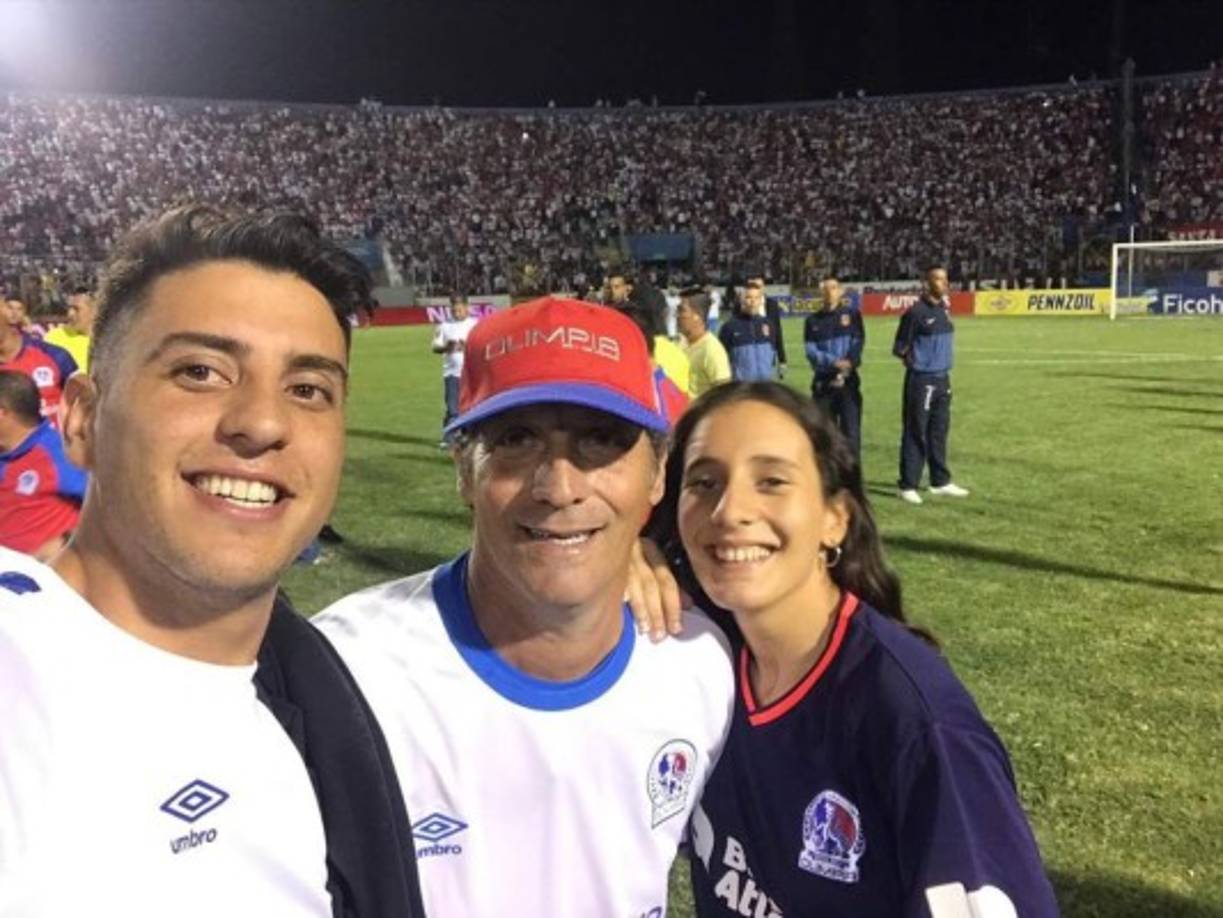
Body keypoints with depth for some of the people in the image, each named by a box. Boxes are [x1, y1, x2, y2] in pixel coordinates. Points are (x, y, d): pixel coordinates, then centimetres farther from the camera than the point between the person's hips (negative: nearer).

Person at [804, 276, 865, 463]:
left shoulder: (852, 315, 8)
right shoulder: (813, 321, 9)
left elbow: (858, 343, -2)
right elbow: (811, 351, -3)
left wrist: (849, 363, -21)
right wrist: (834, 362, -19)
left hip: (848, 382, -1)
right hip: (823, 383, 1)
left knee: (851, 432, -5)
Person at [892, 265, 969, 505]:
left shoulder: (944, 309, 9)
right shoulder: (916, 312, -14)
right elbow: (899, 347, -8)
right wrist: (911, 357, -19)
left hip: (943, 378, 8)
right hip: (921, 380, -8)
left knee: (939, 432, 15)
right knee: (916, 434, -2)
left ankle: (940, 482, 26)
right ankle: (908, 486, 5)